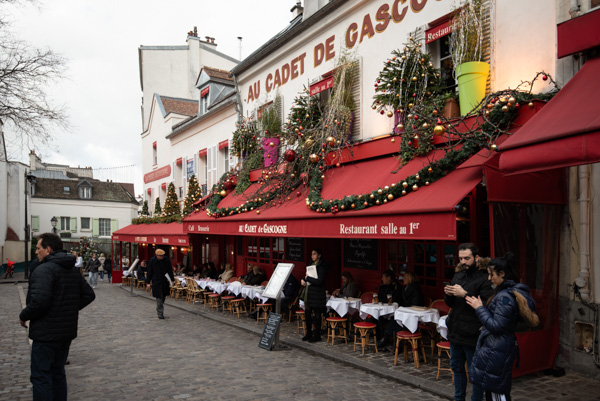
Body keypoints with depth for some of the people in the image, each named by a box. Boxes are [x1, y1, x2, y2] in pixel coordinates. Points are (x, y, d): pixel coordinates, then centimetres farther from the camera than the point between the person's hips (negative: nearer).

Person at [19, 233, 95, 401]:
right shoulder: (72, 270, 11)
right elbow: (89, 295, 13)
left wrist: (23, 316, -10)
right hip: (67, 331, 8)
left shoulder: (44, 269, -17)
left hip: (46, 333, -8)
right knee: (58, 372, 19)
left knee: (41, 377, 1)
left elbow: (39, 301, -27)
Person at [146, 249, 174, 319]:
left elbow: (170, 270, 5)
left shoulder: (166, 260, -4)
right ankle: (160, 313, 0)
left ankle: (159, 310, 30)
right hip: (156, 282, -3)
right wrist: (148, 282, 0)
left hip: (165, 282, 3)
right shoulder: (152, 261, -8)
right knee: (159, 298, -6)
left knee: (163, 297, 11)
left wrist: (172, 279, 3)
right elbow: (149, 272, 0)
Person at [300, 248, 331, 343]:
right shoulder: (311, 265, 13)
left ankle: (317, 335, 12)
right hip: (308, 294, 8)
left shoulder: (322, 267, -13)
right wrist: (303, 280, 2)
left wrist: (308, 278, -15)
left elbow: (319, 281, -22)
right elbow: (306, 276, 23)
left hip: (317, 295, -8)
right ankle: (309, 333, 25)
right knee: (307, 314, 12)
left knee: (316, 315, 1)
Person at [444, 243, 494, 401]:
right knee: (457, 367, 20)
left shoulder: (484, 278, -14)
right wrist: (448, 294, -8)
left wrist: (465, 295, -25)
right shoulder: (458, 275, 10)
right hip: (455, 331, 8)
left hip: (472, 334, -8)